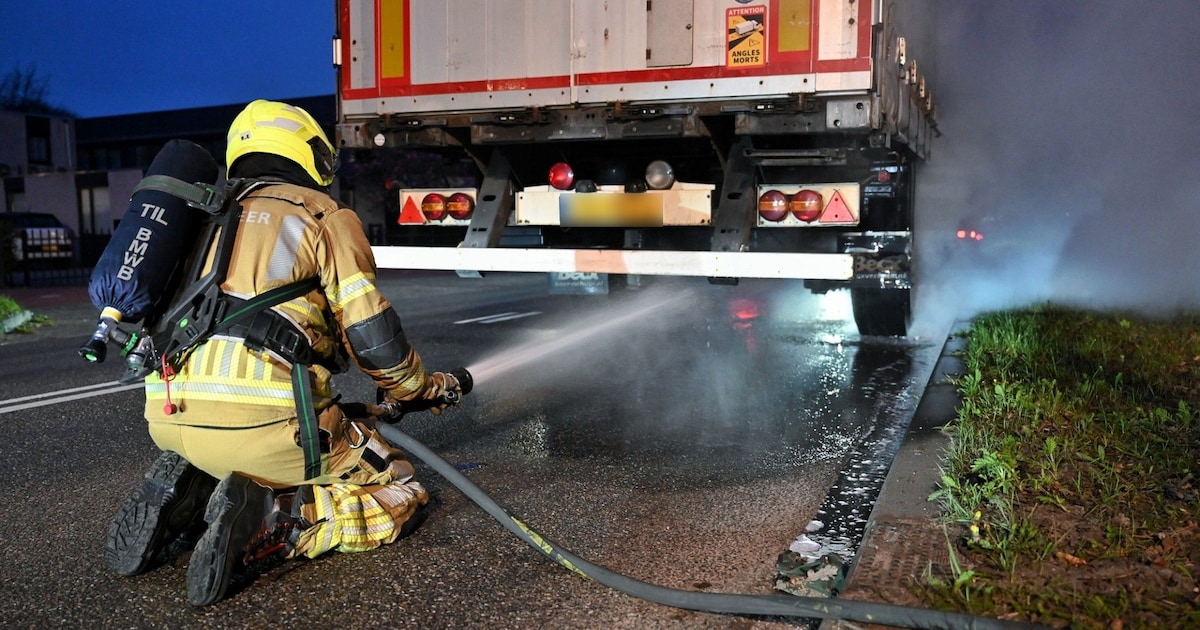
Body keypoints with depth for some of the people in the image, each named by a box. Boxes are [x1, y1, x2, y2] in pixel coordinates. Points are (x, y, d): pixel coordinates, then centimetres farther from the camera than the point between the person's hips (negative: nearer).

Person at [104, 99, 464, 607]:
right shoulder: (325, 216, 6)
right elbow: (371, 335, -1)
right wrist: (423, 391, 17)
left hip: (169, 417, 7)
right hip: (263, 418, -7)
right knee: (397, 492, 8)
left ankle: (187, 495, 6)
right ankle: (267, 525, -14)